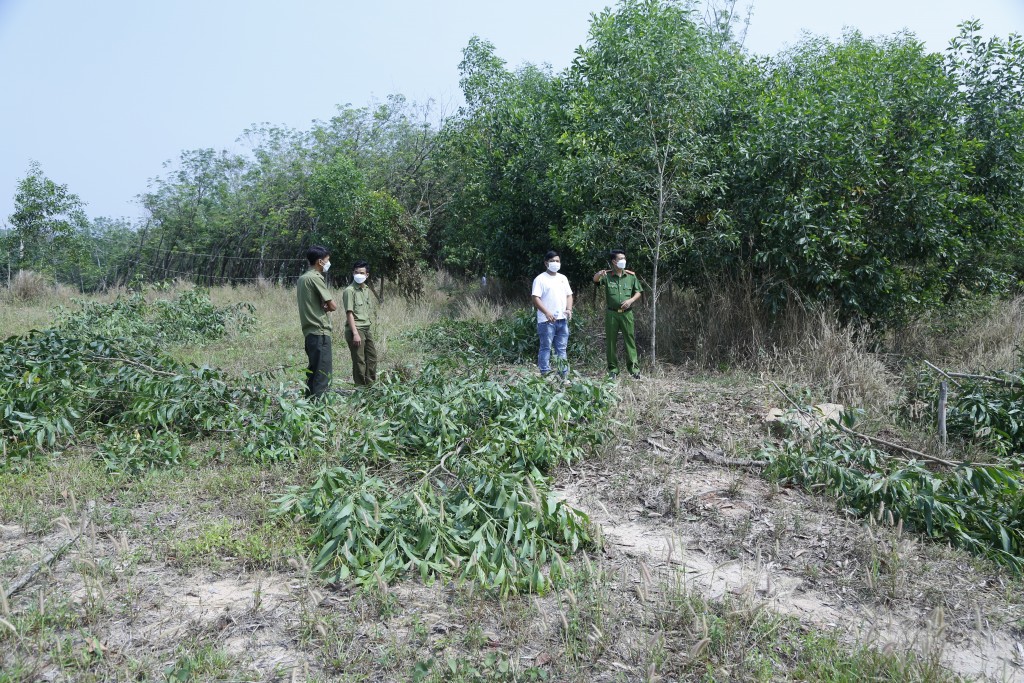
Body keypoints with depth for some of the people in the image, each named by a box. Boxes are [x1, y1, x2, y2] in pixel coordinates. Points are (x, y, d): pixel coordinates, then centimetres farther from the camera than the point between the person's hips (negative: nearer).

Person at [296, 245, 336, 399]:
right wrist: (326, 307, 7)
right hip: (320, 331, -10)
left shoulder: (302, 278, 15)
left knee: (313, 371, 15)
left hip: (310, 331, 10)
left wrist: (322, 307, 2)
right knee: (323, 372, -8)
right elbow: (333, 306, -14)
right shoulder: (316, 278, -12)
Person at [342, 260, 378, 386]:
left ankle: (370, 384, 26)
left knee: (372, 357, 14)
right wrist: (355, 333, -20)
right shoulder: (350, 291, -11)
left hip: (366, 329, 8)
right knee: (359, 361, -2)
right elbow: (349, 313, -15)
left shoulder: (367, 289, 11)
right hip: (355, 330, -8)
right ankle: (360, 387, 7)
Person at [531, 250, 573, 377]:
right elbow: (536, 298, -11)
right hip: (547, 320, -6)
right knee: (546, 348, -4)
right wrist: (547, 312, -22)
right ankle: (545, 374, -1)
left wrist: (569, 309, 0)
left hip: (562, 319, 6)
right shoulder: (540, 279, -4)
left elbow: (569, 295, 19)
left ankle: (563, 374, 15)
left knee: (562, 348, 10)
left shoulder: (563, 278, 16)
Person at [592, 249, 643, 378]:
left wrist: (631, 300, -9)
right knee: (611, 341, 5)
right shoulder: (607, 275, -1)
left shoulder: (631, 275, 5)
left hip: (627, 313, 1)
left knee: (630, 340, 1)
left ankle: (634, 369, 5)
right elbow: (595, 279, -21)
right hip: (611, 313, -1)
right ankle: (613, 369, 14)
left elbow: (638, 292, 11)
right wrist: (599, 274, -45)